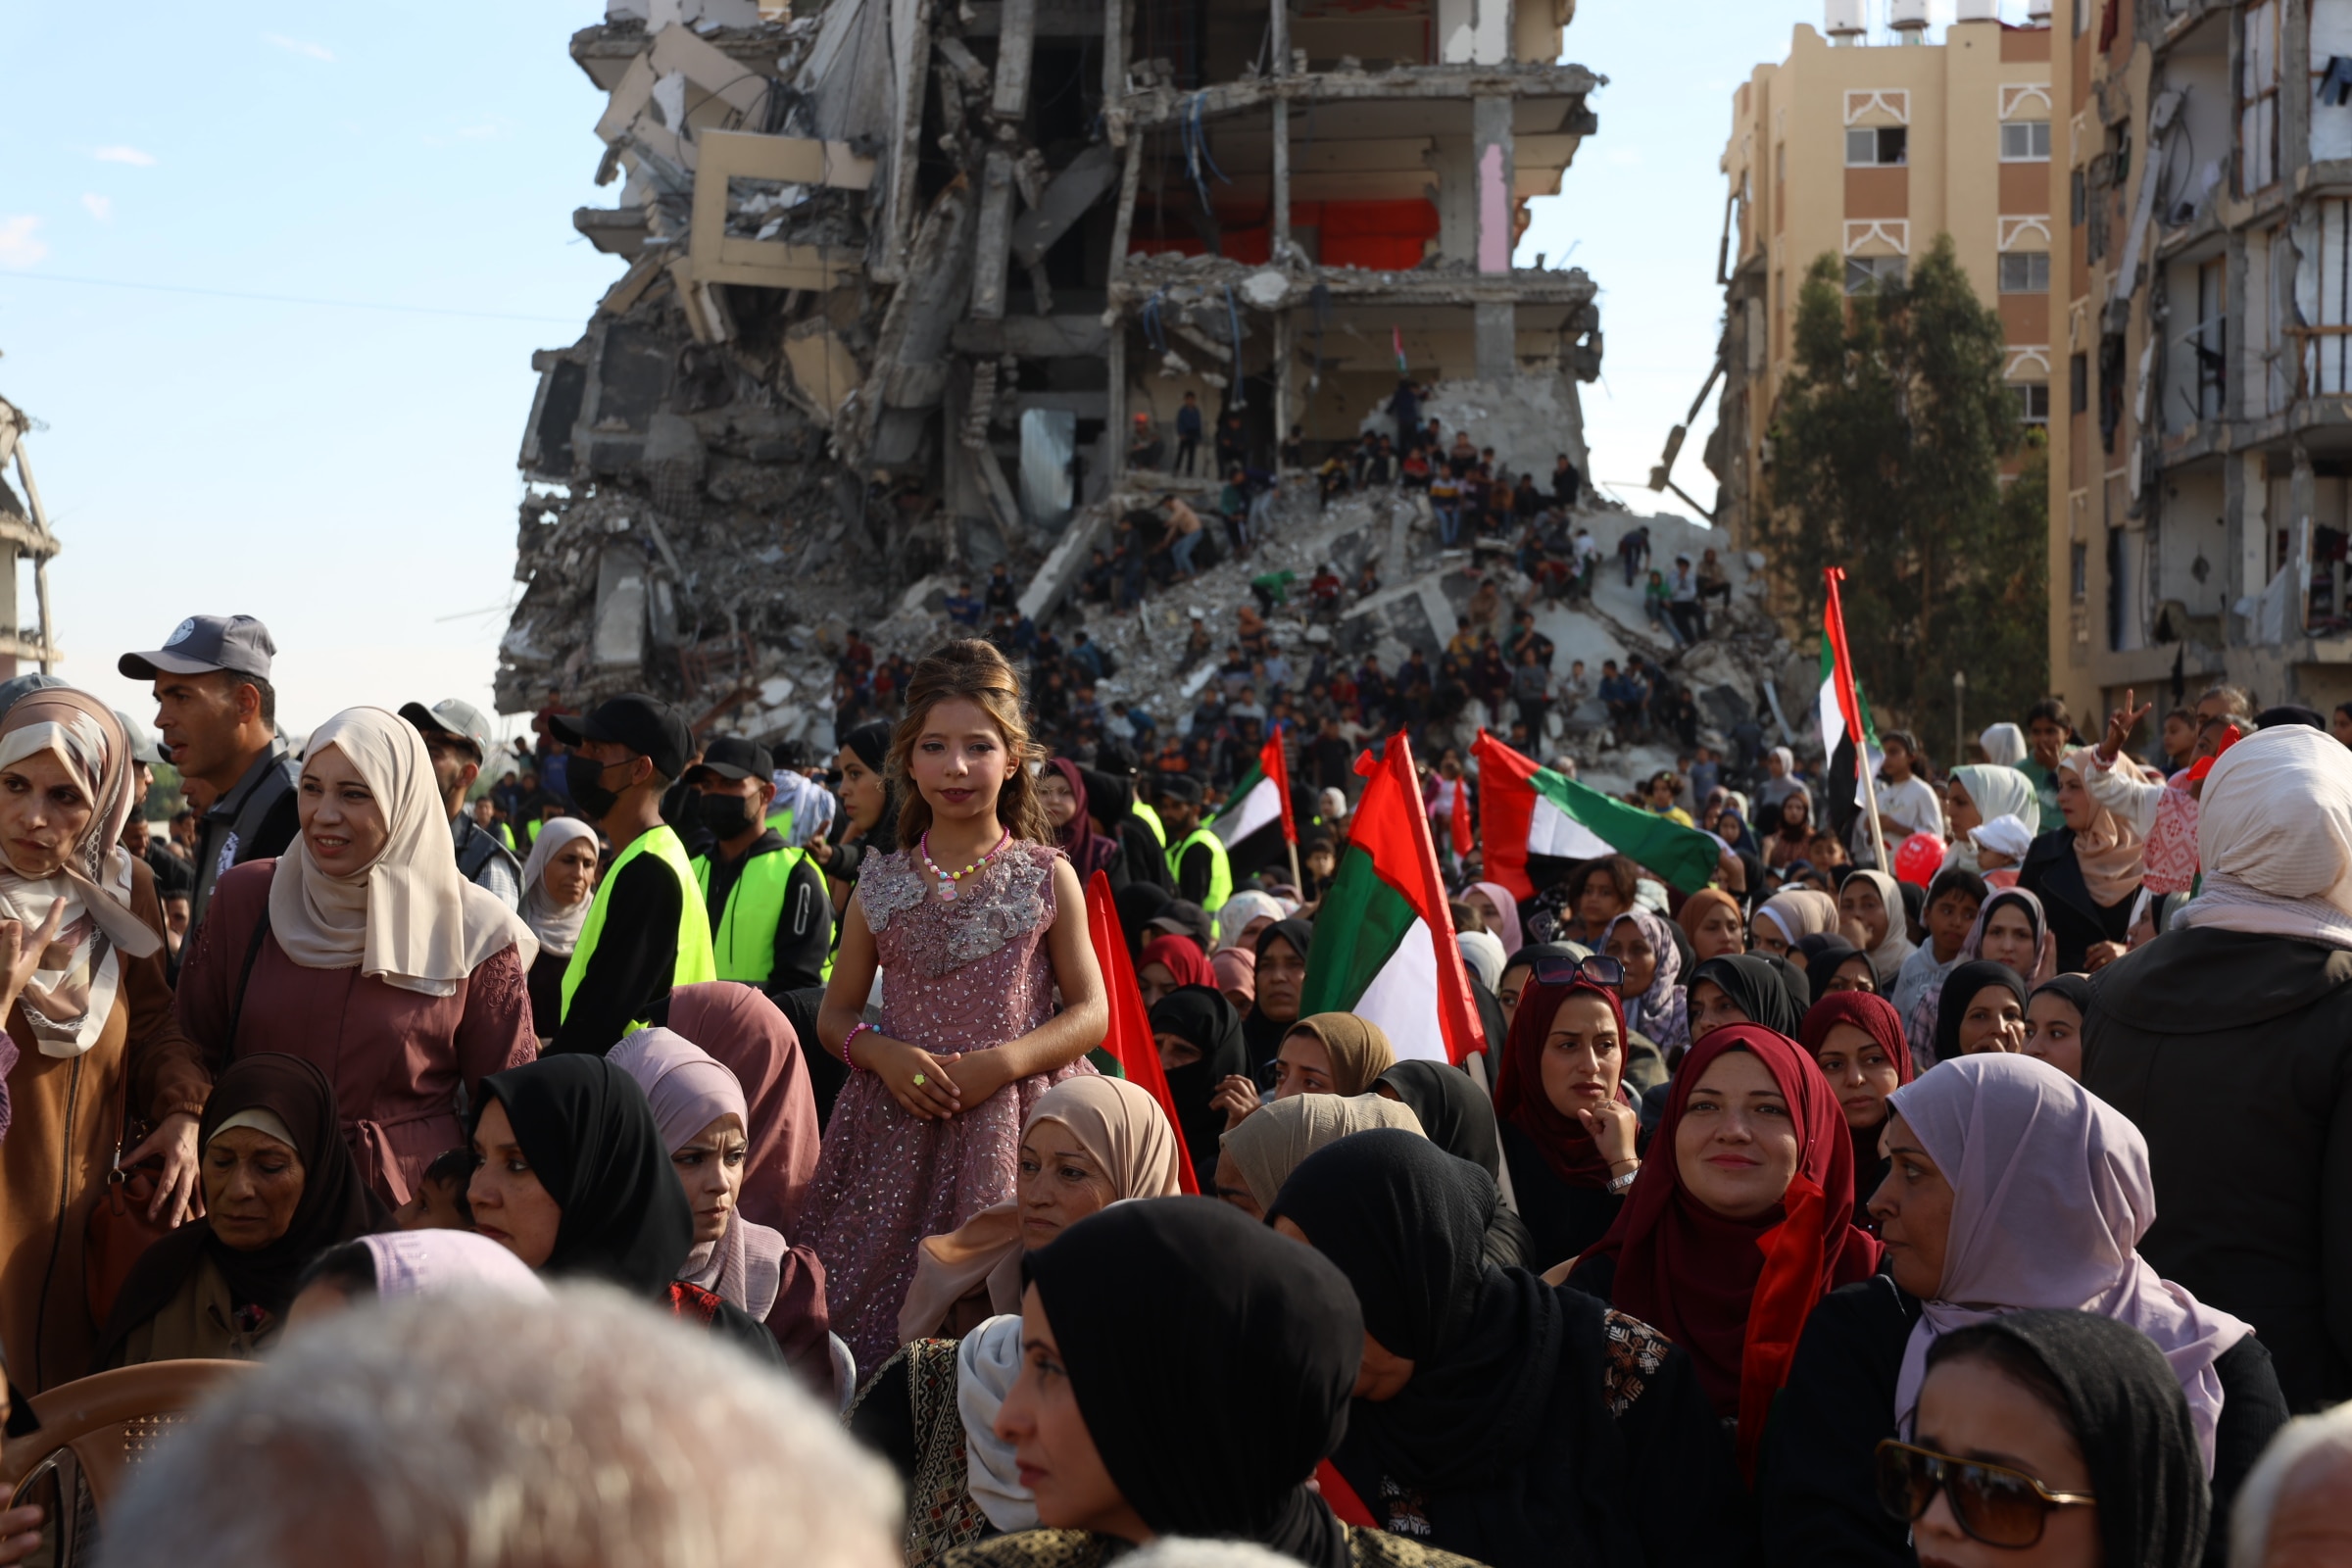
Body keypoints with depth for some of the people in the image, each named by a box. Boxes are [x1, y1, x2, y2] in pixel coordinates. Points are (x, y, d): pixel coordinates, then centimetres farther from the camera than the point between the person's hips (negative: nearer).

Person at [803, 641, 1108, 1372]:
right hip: (898, 1131, 2)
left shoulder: (1048, 879, 4)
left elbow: (1090, 1012, 2)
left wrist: (1002, 1060, -13)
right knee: (873, 1322, -2)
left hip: (1013, 1126, -2)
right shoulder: (881, 887, 9)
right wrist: (885, 1053, -8)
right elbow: (835, 1014, 14)